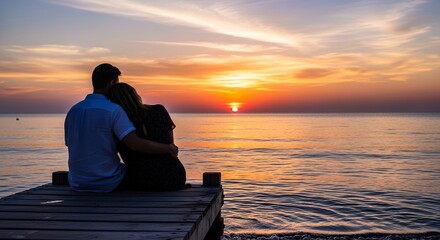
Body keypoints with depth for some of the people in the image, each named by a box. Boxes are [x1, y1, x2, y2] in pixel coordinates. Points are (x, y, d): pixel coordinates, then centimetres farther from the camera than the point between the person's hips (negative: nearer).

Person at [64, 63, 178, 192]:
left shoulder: (73, 110, 2)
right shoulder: (113, 110, -16)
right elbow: (135, 144, -26)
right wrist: (169, 149, -15)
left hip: (76, 184, 6)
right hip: (107, 184, -5)